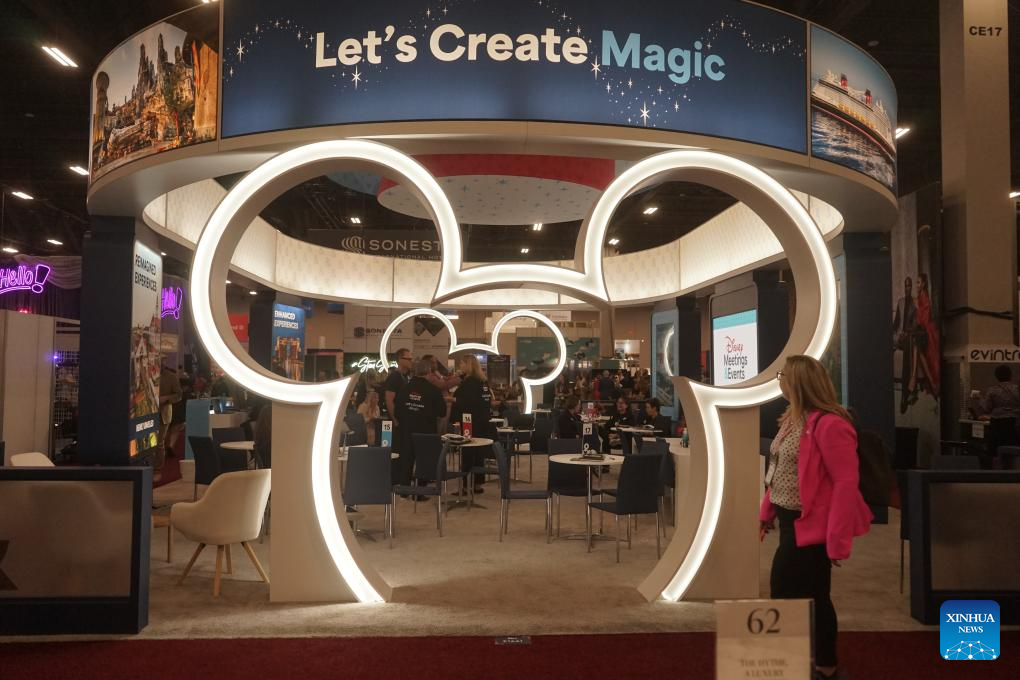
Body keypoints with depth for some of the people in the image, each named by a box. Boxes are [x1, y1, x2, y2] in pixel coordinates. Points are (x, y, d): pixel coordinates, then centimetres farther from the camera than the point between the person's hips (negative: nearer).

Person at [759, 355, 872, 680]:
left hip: (811, 526, -9)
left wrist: (838, 539, -22)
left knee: (784, 591, 0)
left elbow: (846, 483, -22)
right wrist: (768, 512, 15)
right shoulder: (792, 418, 9)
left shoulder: (829, 424, -21)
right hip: (793, 521, 9)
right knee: (813, 596, 18)